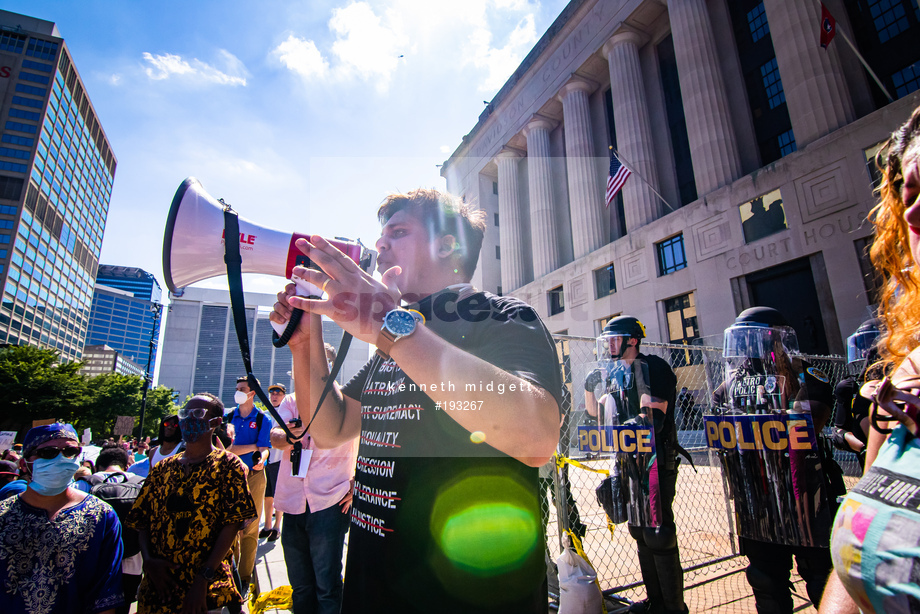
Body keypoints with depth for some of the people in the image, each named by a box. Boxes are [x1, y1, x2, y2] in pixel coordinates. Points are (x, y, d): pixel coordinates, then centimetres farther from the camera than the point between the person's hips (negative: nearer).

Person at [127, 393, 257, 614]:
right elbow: (141, 521, 9)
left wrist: (204, 578, -17)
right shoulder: (161, 469, 8)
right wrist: (149, 560, -7)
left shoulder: (227, 465, -7)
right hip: (157, 588, 4)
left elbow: (233, 523, -12)